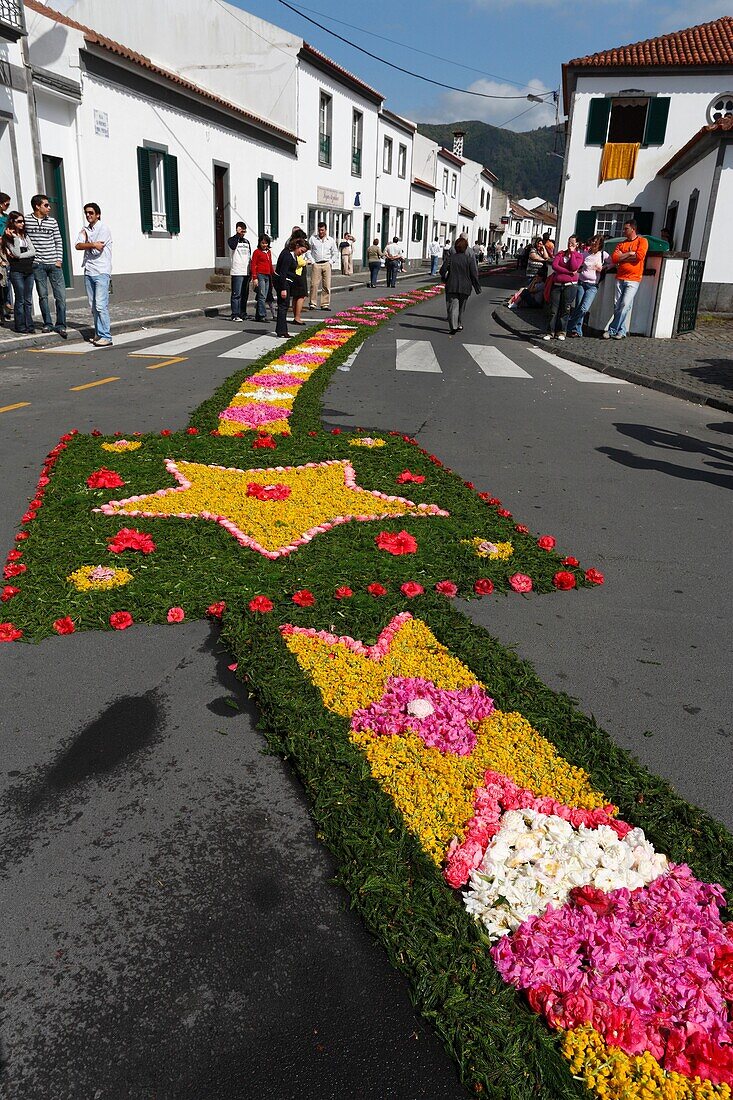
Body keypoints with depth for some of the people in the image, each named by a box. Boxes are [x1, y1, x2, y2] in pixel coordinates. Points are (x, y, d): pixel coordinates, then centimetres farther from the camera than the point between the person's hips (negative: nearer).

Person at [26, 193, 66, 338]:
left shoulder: (52, 222, 7)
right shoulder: (26, 220, 2)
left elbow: (59, 242, 9)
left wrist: (59, 260, 1)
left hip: (54, 264, 1)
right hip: (38, 264, -1)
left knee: (61, 295, -3)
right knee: (43, 295, 3)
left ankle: (61, 325, 5)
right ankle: (47, 324, 13)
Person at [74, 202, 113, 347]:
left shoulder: (103, 229, -2)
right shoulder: (85, 230, 18)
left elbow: (98, 247, -13)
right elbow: (78, 246, 3)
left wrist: (86, 242, 2)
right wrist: (92, 244, -9)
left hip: (101, 272, -7)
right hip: (88, 272, 7)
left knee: (101, 305, -15)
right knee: (93, 306, 7)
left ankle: (106, 337, -15)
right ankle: (98, 334, 13)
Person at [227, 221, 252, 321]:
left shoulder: (247, 242, 19)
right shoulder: (232, 240, 0)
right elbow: (233, 246, -24)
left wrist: (251, 271, 18)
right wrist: (238, 234, -20)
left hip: (246, 272, 7)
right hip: (237, 272, -7)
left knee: (245, 295, 9)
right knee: (236, 294, -10)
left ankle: (243, 314, 17)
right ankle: (234, 315, -9)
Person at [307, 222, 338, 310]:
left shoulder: (331, 240, 8)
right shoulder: (313, 238, 2)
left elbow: (335, 252, 17)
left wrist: (331, 262, 5)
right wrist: (312, 261, -3)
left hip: (326, 264, 2)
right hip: (316, 264, -2)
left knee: (326, 285, 1)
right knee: (314, 284, -7)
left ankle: (325, 304, 6)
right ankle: (312, 304, 0)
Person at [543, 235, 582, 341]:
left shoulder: (579, 255, 8)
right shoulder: (560, 254, 15)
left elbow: (574, 267, -11)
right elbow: (554, 265, -2)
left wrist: (572, 253, -4)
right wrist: (568, 272, -10)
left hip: (570, 285, -2)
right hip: (556, 284, 2)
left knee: (565, 309, -1)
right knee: (553, 309, -2)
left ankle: (561, 332, 8)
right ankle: (550, 332, 1)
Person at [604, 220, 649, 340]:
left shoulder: (642, 241, 3)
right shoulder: (621, 244, 16)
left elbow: (639, 256, -13)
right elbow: (614, 258, 2)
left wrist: (622, 257, -3)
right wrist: (629, 253, -6)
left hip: (633, 279, -5)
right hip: (620, 278, 5)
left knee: (625, 305, -13)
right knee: (617, 306, 1)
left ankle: (612, 330, -9)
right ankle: (621, 331, 9)